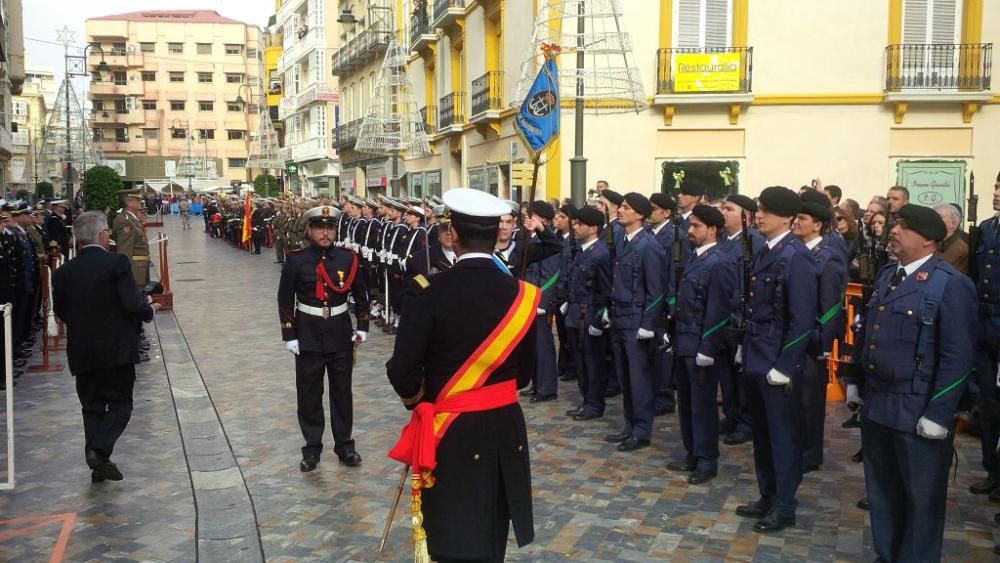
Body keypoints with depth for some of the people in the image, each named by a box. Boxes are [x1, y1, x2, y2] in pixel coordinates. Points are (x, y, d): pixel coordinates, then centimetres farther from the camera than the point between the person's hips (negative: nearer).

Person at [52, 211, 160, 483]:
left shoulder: (63, 272, 3)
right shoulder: (117, 263, -12)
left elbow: (61, 311, 10)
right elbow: (133, 304, -18)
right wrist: (150, 309, 2)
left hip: (81, 351, 5)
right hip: (117, 348, -5)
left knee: (92, 407, 14)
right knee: (120, 404, 7)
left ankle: (97, 465, 16)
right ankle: (100, 450, -12)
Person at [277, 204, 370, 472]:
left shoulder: (348, 258, -1)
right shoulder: (295, 260, -7)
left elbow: (361, 295, 8)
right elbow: (285, 300, -4)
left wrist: (363, 327, 3)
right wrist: (289, 336, -7)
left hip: (341, 334, 2)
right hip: (308, 335, -1)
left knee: (342, 392, 10)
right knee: (309, 394, 7)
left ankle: (344, 445, 23)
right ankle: (312, 448, 21)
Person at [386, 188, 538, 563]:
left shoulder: (435, 292, -17)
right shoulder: (521, 293, -5)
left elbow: (402, 373, -15)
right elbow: (524, 373, 5)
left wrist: (418, 402, 6)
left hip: (452, 434, -4)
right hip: (505, 428, 4)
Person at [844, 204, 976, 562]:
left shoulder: (951, 284, -14)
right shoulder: (886, 275, 10)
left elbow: (958, 357, -17)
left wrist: (938, 414, -18)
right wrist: (855, 380, 16)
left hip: (919, 412, -7)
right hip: (876, 404, 7)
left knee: (921, 497, 10)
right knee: (881, 490, 20)